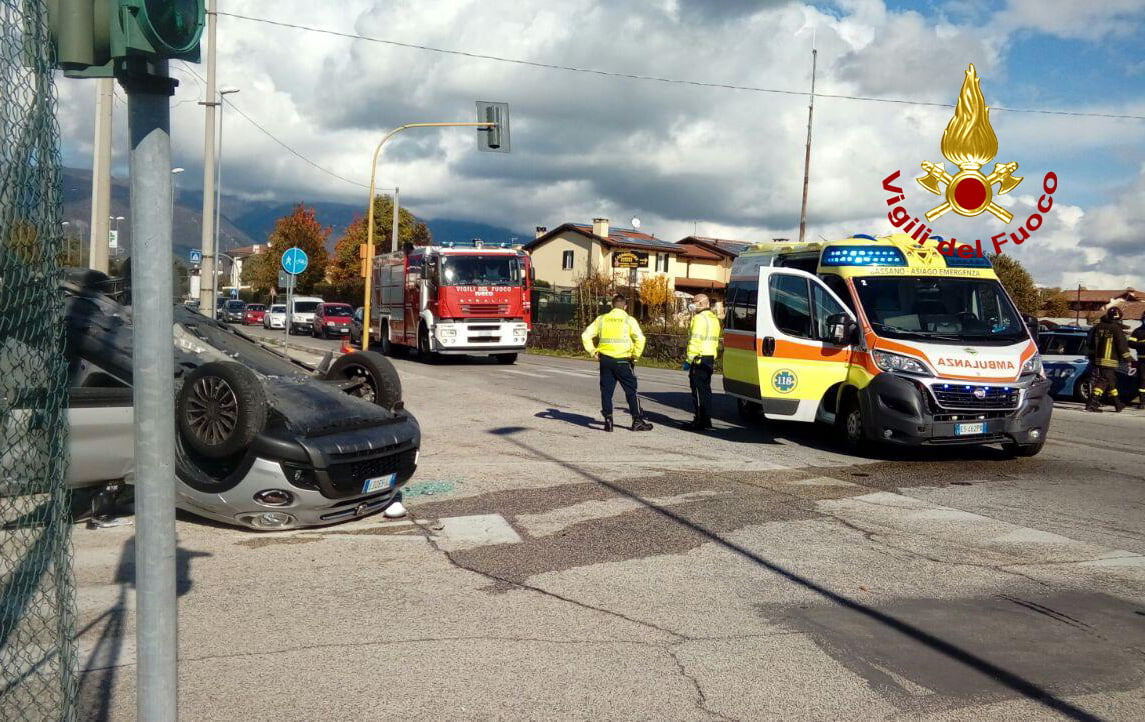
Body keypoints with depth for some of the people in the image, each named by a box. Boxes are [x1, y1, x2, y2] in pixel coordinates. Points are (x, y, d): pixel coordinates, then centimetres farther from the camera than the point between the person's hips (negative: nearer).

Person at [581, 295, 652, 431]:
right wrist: (635, 355, -4)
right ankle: (637, 421, 8)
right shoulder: (629, 320, -2)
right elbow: (640, 338, -14)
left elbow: (586, 335, 5)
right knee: (631, 391, 6)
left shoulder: (601, 319, 7)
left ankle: (608, 420, 7)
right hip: (623, 361, -2)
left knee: (606, 391, 10)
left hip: (605, 360, 3)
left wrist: (592, 351, 8)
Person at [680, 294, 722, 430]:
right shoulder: (714, 319, 18)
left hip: (699, 359, -10)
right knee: (706, 390, 14)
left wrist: (688, 359, -18)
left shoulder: (700, 318, -13)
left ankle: (700, 421, -6)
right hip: (710, 358, 10)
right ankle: (707, 420, 18)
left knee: (698, 391, -6)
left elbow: (695, 341, -20)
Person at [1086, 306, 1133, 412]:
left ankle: (1118, 404, 28)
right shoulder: (1116, 328, -10)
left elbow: (1091, 344, 17)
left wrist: (1092, 358, 26)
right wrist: (1129, 359, -2)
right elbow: (1122, 345, -9)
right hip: (1109, 361, -7)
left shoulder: (1098, 327, 10)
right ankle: (1092, 403, -17)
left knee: (1111, 381, 17)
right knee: (1103, 381, -7)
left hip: (1097, 360, 7)